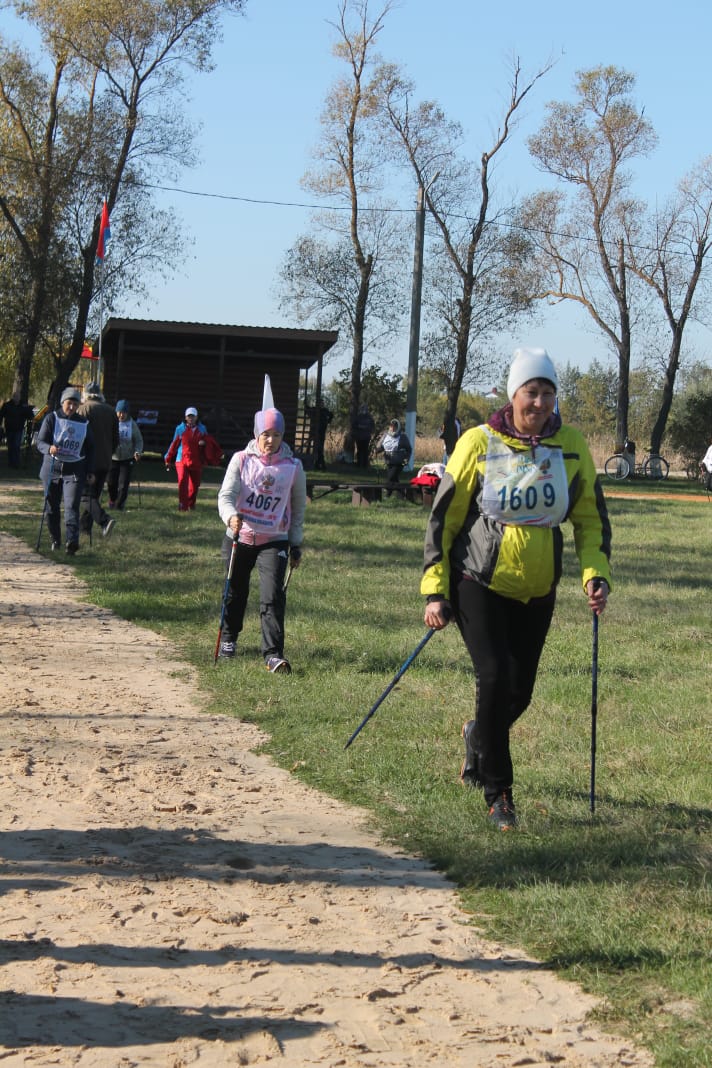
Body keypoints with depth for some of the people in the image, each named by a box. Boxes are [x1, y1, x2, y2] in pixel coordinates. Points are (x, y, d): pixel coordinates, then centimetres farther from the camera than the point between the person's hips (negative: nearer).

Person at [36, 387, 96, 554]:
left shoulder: (84, 423, 8)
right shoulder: (51, 418, 0)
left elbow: (90, 448, 15)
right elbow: (40, 442, -6)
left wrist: (90, 471, 8)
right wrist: (49, 448, -29)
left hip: (74, 471, 0)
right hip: (52, 468, 0)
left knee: (72, 506, -14)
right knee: (52, 506, 8)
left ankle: (72, 541, -23)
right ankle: (55, 540, 24)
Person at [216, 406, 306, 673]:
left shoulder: (293, 467, 0)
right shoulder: (241, 460, -3)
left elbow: (298, 508, 10)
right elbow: (226, 495, -10)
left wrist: (296, 545, 10)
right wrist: (231, 516, -32)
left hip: (275, 541, -1)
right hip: (239, 537, 1)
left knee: (273, 596, -15)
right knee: (235, 592, 15)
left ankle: (273, 654, -15)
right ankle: (228, 639, 39)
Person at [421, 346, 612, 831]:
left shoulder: (572, 446, -2)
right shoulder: (479, 443, -11)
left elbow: (591, 518, 8)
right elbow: (443, 517, -6)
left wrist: (596, 575, -7)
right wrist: (435, 591, -9)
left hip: (537, 591, 4)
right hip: (480, 583, -3)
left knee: (520, 690, 8)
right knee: (495, 678, -13)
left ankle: (478, 736, 43)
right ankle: (498, 790, 4)